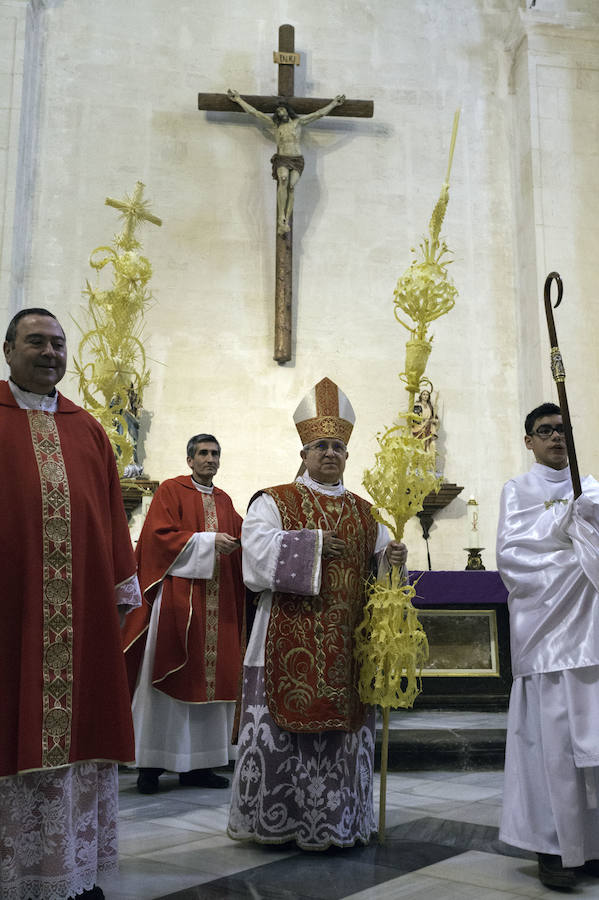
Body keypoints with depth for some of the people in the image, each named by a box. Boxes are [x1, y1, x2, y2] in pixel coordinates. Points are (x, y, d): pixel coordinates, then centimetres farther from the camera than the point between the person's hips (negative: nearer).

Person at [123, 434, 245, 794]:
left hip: (217, 601, 6)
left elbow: (242, 538, 17)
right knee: (168, 678, -4)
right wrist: (208, 540, -16)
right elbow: (160, 534, -10)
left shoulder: (224, 501, 18)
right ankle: (152, 765, 4)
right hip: (177, 596, -5)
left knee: (211, 678, 4)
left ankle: (197, 764, 12)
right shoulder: (171, 490, 1)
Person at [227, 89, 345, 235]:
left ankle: (286, 221, -26)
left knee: (291, 186, -21)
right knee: (283, 179, -30)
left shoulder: (298, 121, 13)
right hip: (281, 159, -1)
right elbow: (254, 112, 16)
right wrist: (239, 99, 18)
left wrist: (334, 103, 23)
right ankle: (281, 217, -34)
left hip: (297, 160, 1)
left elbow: (319, 113, 18)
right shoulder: (274, 123, 13)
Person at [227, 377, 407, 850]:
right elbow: (259, 549, -14)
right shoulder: (275, 502, 2)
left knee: (344, 726, 8)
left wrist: (391, 557, -9)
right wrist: (314, 543, -16)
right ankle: (273, 819, 16)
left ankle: (334, 819, 22)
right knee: (283, 725, 0)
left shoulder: (364, 512, 16)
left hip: (347, 642, 4)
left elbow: (379, 556, 13)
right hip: (291, 642, -4)